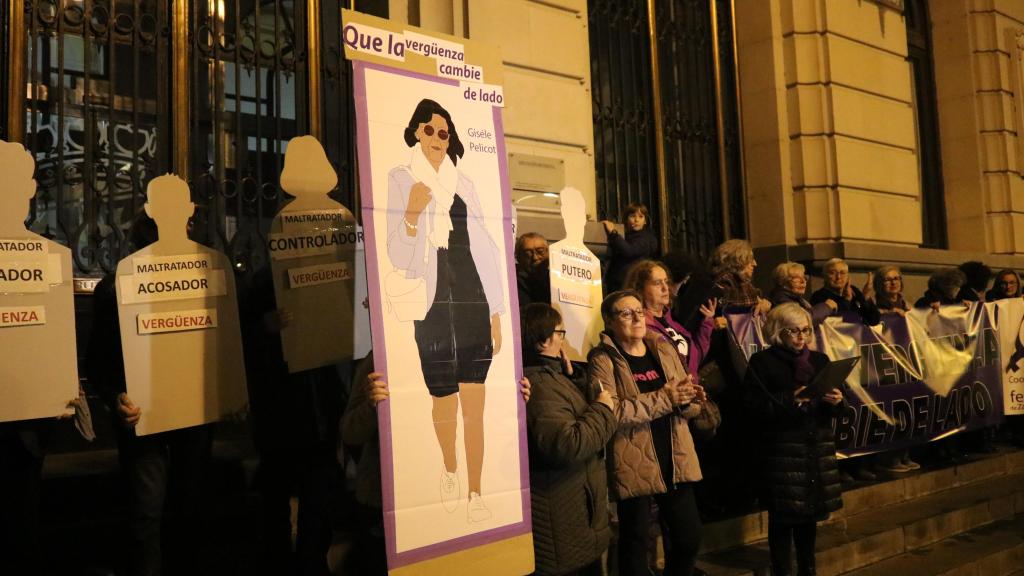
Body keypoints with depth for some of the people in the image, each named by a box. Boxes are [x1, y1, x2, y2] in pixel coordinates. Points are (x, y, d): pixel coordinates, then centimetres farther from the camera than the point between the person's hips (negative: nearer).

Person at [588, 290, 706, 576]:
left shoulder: (664, 349, 9)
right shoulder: (603, 359, -8)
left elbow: (688, 408, 12)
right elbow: (608, 412, -23)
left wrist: (688, 399, -13)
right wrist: (664, 399, -24)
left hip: (676, 461, 5)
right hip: (634, 467, -5)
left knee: (689, 537, 13)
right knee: (635, 541, 8)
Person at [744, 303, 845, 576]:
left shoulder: (819, 360, 13)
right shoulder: (762, 362, -3)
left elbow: (835, 410, 14)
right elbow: (755, 408, -11)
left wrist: (836, 402, -9)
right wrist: (788, 401, -23)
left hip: (818, 448, 5)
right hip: (782, 450, -5)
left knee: (810, 513, 12)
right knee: (783, 517, -1)